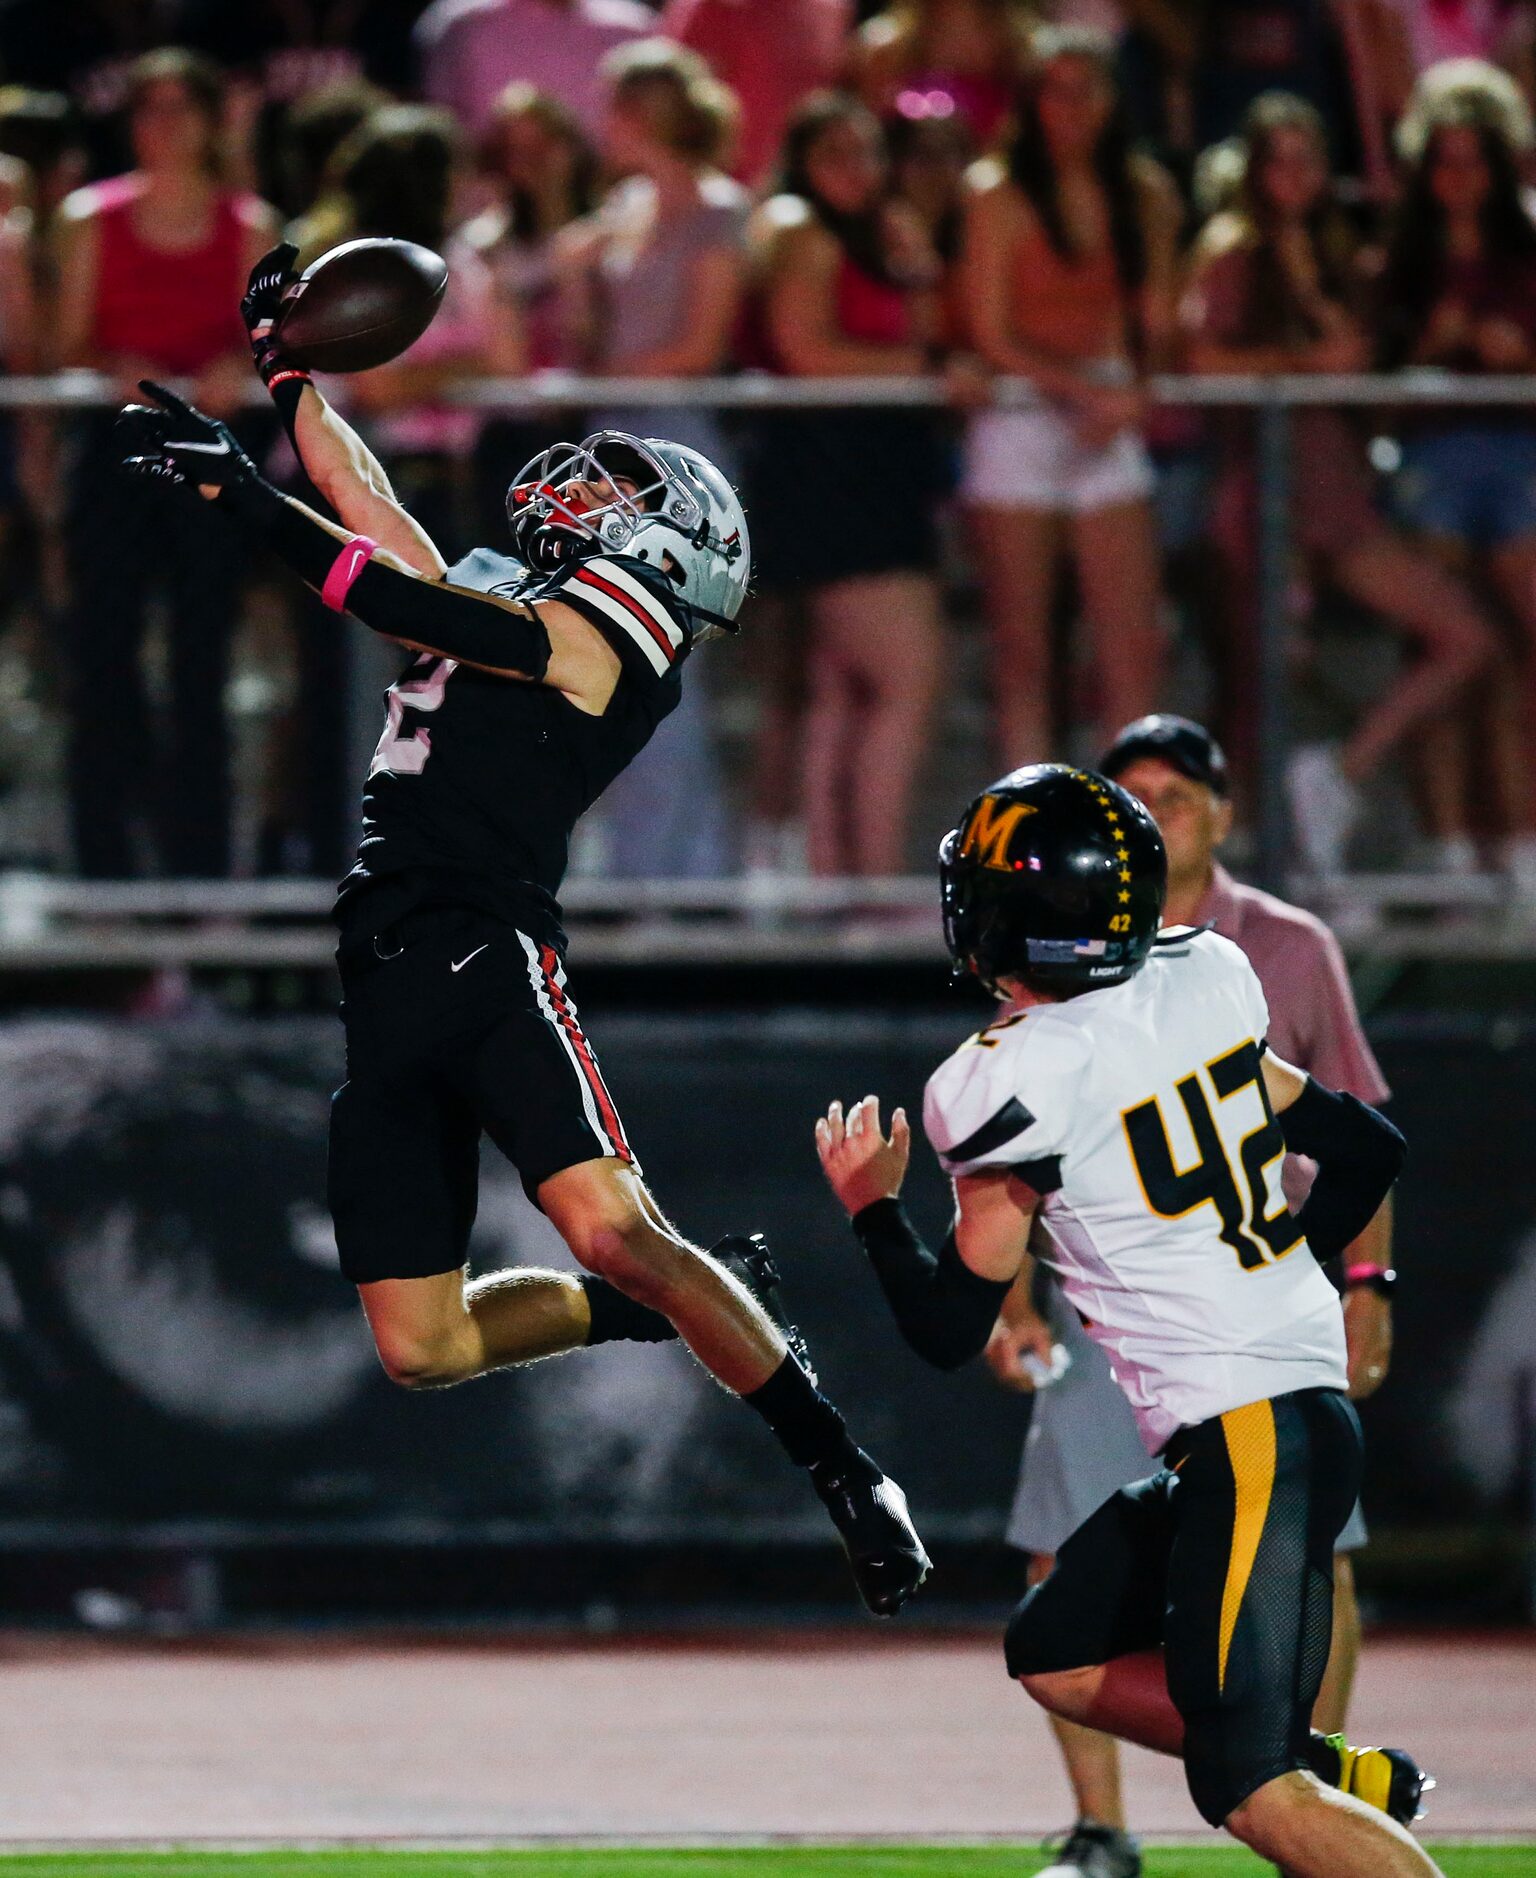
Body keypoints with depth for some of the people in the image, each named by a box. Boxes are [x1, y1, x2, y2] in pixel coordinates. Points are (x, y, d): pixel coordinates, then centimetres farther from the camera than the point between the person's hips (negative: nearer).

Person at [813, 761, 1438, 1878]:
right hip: (1309, 1388, 9)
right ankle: (1354, 1784, 16)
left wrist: (871, 1207, 15)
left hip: (1253, 1437, -9)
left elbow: (950, 1329, -3)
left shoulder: (1012, 1079, -13)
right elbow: (1366, 1152, 16)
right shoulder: (1201, 983, 7)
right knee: (1058, 1660, 21)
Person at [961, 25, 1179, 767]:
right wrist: (1087, 391, -15)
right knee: (1022, 649, -3)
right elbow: (991, 335, -5)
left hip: (1108, 426, 3)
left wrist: (1118, 404, -8)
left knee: (1135, 646, -4)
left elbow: (1155, 325, 11)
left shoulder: (1147, 197, 8)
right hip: (1019, 419, -3)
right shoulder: (1001, 196, -3)